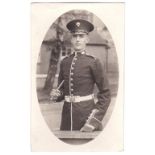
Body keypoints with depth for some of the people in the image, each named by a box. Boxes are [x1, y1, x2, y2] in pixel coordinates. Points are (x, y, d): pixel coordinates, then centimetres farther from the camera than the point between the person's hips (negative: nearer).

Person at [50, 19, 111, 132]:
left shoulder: (93, 62, -7)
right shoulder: (65, 62, 7)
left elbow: (105, 94, -6)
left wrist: (94, 119, -12)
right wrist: (56, 95, -4)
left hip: (86, 113, -4)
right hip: (67, 113, 4)